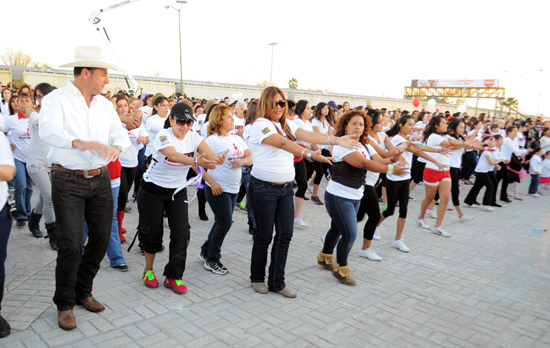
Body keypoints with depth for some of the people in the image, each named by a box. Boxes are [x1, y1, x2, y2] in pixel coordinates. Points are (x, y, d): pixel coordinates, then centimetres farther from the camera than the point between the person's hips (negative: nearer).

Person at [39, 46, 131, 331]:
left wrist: (116, 147, -18)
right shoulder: (56, 99, -7)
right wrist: (81, 143, -43)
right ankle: (64, 304, 17)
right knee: (71, 244, -5)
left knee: (101, 238, 10)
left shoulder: (105, 104, 11)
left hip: (100, 179, 6)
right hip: (68, 181, -5)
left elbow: (121, 134, 7)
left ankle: (83, 291, 31)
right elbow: (48, 131, -25)